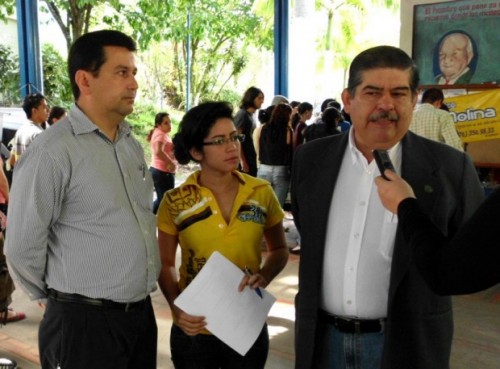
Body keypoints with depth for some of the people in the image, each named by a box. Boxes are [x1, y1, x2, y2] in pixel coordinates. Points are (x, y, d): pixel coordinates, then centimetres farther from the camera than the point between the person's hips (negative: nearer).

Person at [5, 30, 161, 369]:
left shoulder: (133, 145, 8)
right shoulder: (52, 151, -16)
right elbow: (22, 248, -14)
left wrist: (135, 293, 16)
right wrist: (62, 297, 1)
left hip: (142, 313, 7)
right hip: (85, 323, -7)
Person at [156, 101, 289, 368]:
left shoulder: (261, 192, -5)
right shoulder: (175, 202, -9)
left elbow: (279, 250, 7)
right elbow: (165, 264, 1)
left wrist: (264, 277, -12)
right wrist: (176, 307, -14)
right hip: (194, 330, -1)